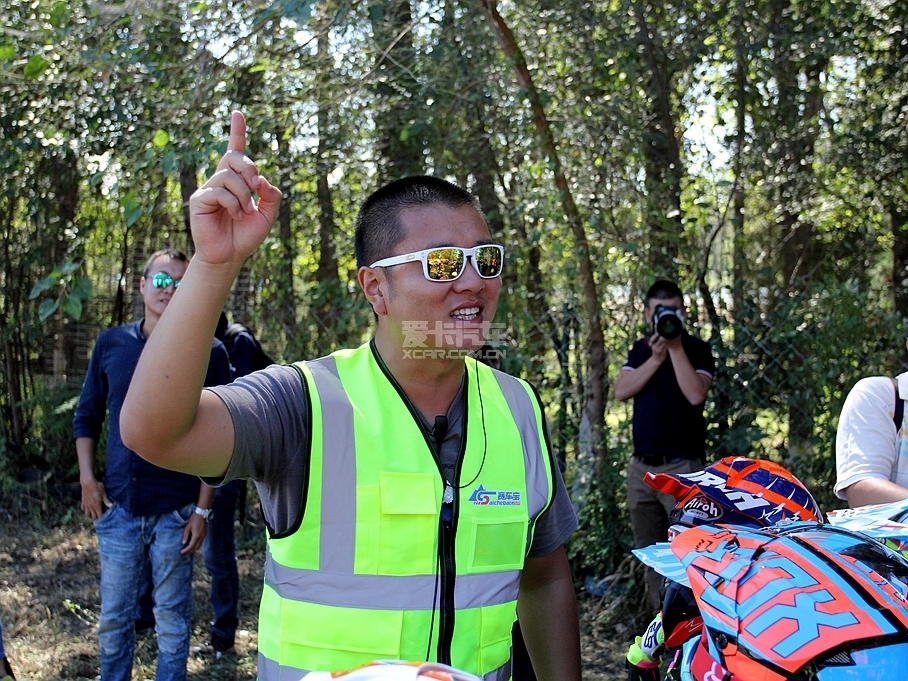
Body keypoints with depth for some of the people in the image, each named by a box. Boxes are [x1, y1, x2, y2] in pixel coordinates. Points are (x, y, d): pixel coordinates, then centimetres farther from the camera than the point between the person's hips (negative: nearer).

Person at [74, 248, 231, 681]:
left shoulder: (207, 353, -6)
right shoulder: (111, 344, 3)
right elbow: (86, 417, 13)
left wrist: (203, 509, -8)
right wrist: (88, 480, 3)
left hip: (176, 512, -2)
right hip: (118, 507, 3)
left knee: (172, 621, 9)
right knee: (113, 619, 13)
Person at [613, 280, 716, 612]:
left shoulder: (696, 350, 0)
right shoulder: (640, 349, 13)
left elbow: (695, 394, -17)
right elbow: (621, 391, -2)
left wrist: (675, 347, -15)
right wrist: (656, 358, -9)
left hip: (682, 466, -5)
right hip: (641, 466, 5)